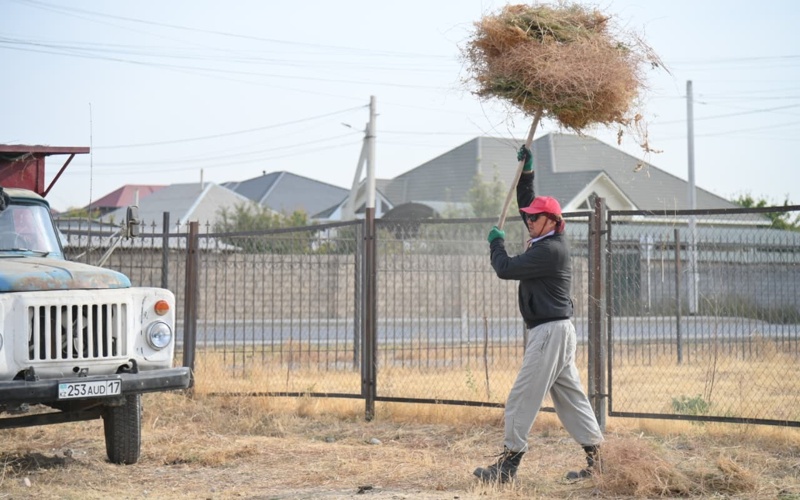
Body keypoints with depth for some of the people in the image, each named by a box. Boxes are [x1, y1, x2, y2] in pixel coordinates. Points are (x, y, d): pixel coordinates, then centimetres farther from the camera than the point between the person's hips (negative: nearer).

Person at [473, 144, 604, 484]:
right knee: (570, 397, 10)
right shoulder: (547, 241, 12)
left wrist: (496, 242, 1)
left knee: (522, 398, -8)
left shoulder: (550, 249, -17)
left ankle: (509, 464, -6)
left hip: (550, 332, -11)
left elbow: (505, 269, -17)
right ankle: (596, 459, 11)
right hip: (555, 332, 11)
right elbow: (527, 205, 25)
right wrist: (526, 172, 19)